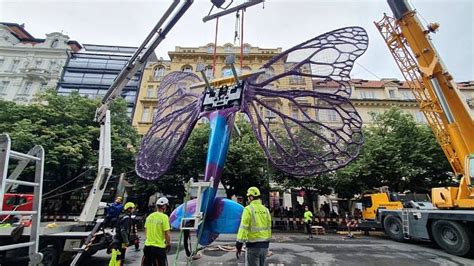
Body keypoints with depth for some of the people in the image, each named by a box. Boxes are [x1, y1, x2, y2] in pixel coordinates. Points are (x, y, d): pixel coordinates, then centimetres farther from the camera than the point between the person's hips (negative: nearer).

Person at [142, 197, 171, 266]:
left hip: (148, 245, 6)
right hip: (159, 247, -6)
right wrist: (168, 244, 0)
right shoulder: (164, 217, -16)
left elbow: (146, 231, 11)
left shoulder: (149, 216, 2)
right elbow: (167, 233, -15)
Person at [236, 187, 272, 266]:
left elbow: (243, 228, -18)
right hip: (264, 245, 6)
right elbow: (269, 228, 11)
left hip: (253, 245, -6)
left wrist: (239, 245, -13)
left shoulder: (248, 209, -13)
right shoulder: (265, 210, 6)